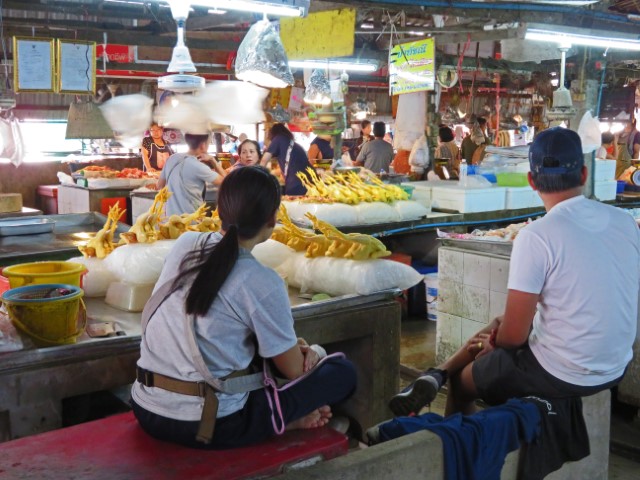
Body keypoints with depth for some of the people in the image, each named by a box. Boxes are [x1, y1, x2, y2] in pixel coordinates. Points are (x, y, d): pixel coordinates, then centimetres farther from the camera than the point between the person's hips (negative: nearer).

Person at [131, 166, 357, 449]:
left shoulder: (185, 243, 1)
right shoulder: (262, 283, -17)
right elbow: (294, 370, -5)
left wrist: (291, 343, 12)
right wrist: (315, 351, 19)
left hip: (145, 410, 7)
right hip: (209, 425, -6)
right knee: (343, 373, 5)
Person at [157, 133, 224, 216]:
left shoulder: (172, 158, 4)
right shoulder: (198, 166, -16)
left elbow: (159, 186, 14)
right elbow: (224, 181, -6)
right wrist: (213, 160, 2)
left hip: (171, 218, 7)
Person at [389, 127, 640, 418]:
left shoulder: (536, 236, -21)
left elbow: (513, 335, -17)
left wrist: (493, 341, 6)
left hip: (562, 374, -6)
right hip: (615, 368, 6)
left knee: (461, 379, 19)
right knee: (500, 325, 24)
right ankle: (436, 377, 17)